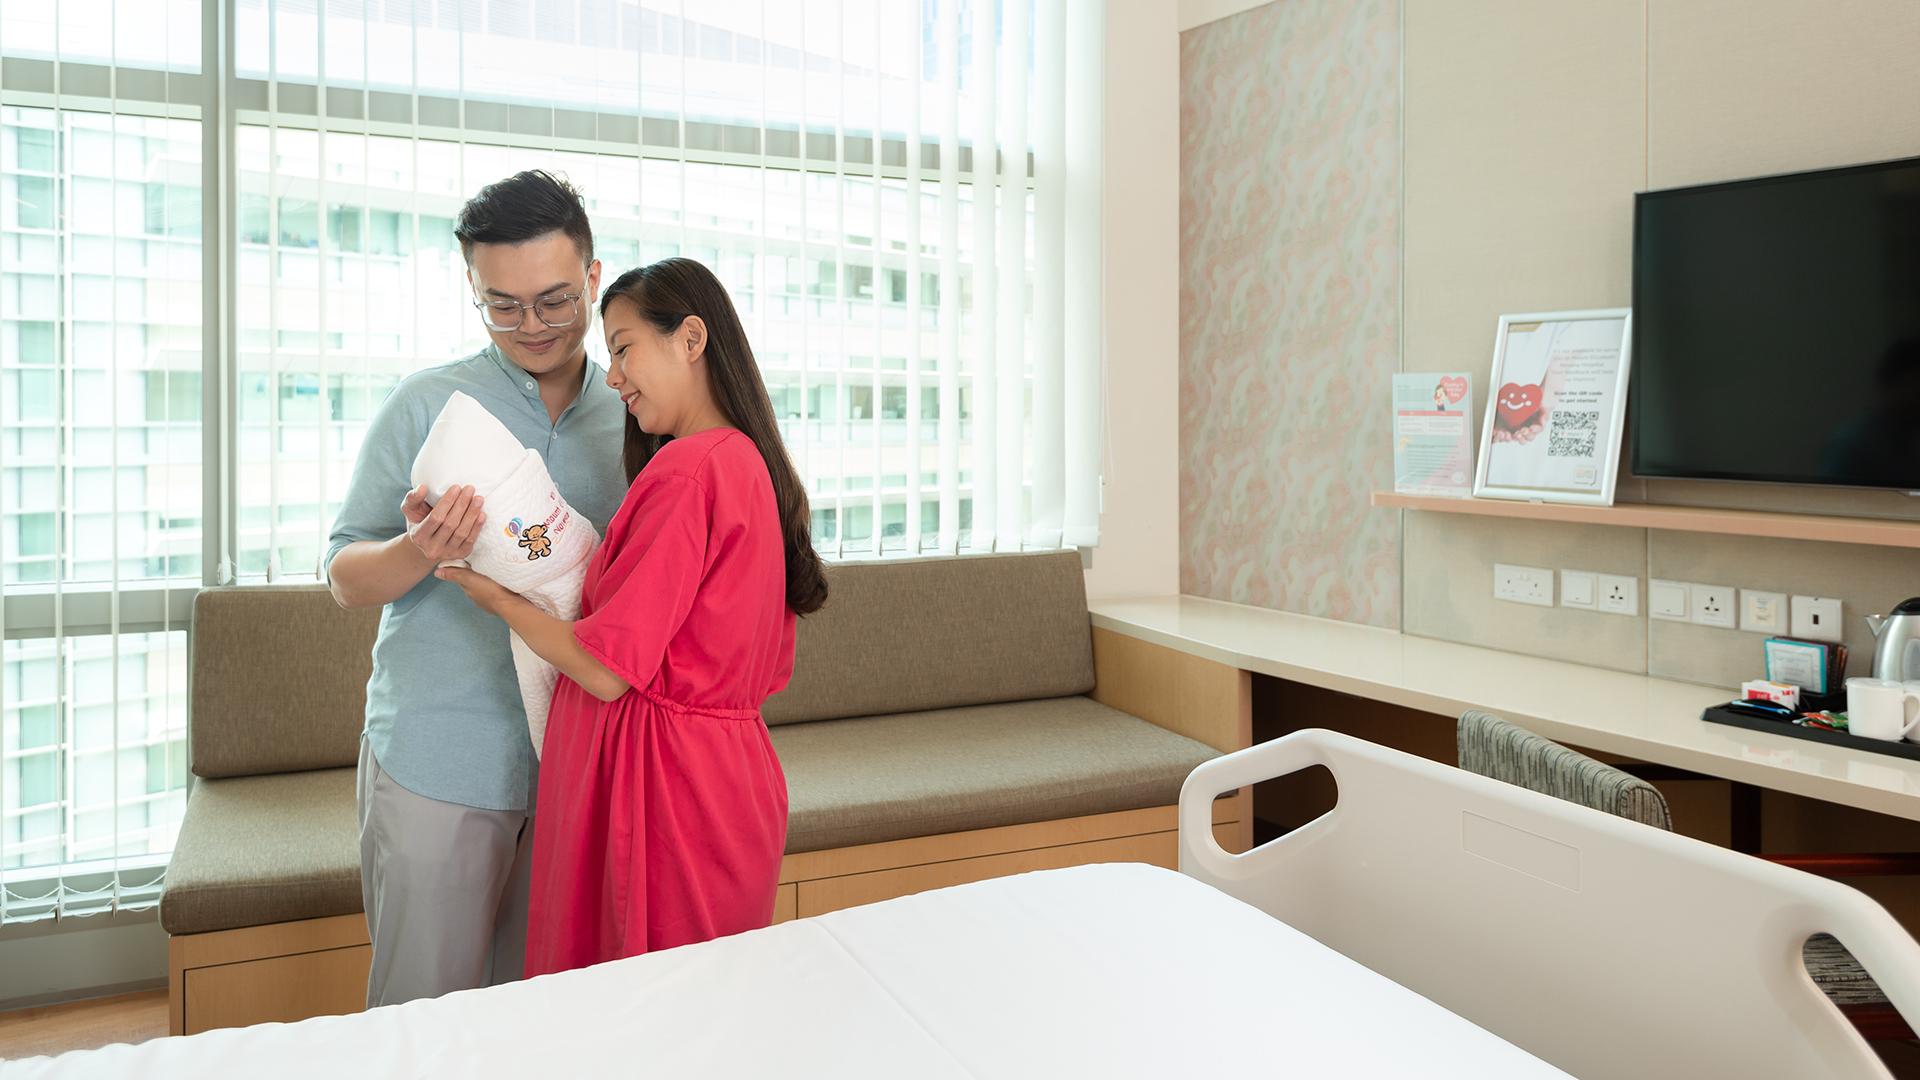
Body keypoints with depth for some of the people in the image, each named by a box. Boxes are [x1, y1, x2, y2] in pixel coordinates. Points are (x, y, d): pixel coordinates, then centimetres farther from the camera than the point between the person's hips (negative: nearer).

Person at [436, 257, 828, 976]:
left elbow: (607, 669, -19)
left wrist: (496, 597, -4)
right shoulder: (754, 466, 9)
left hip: (658, 786, -9)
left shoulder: (687, 470, -18)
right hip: (730, 774, 9)